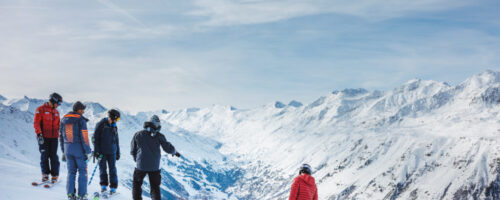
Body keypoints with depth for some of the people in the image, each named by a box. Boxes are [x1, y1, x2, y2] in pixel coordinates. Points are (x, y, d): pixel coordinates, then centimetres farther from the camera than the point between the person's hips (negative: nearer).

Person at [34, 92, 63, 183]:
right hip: (44, 138, -4)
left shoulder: (56, 112, 17)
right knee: (44, 156, 0)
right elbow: (36, 123, -7)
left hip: (54, 138, 4)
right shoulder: (41, 109, -1)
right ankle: (45, 175, 11)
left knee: (54, 156, -1)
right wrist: (39, 134, -16)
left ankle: (55, 175, 3)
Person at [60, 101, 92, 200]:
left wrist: (63, 151, 19)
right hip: (79, 148, -5)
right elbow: (84, 137, -15)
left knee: (71, 171, 13)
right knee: (82, 171, 4)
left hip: (68, 148, 5)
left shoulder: (64, 119, 9)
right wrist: (87, 151, -9)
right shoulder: (81, 120, -11)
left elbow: (61, 136, 13)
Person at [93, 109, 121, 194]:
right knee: (102, 168, 3)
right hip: (102, 152, -3)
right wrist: (96, 151, -10)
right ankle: (104, 185, 18)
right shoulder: (101, 124, -4)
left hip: (112, 152, 3)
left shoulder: (114, 127, 12)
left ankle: (113, 187, 5)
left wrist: (118, 152, 16)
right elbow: (96, 138, -5)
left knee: (112, 169, 0)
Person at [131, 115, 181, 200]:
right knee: (155, 187, 14)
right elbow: (168, 148, -2)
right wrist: (174, 152, 19)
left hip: (141, 165, 0)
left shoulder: (138, 135, -2)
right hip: (154, 167, 0)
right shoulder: (158, 136, -6)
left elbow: (133, 151, 5)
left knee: (137, 184, 19)